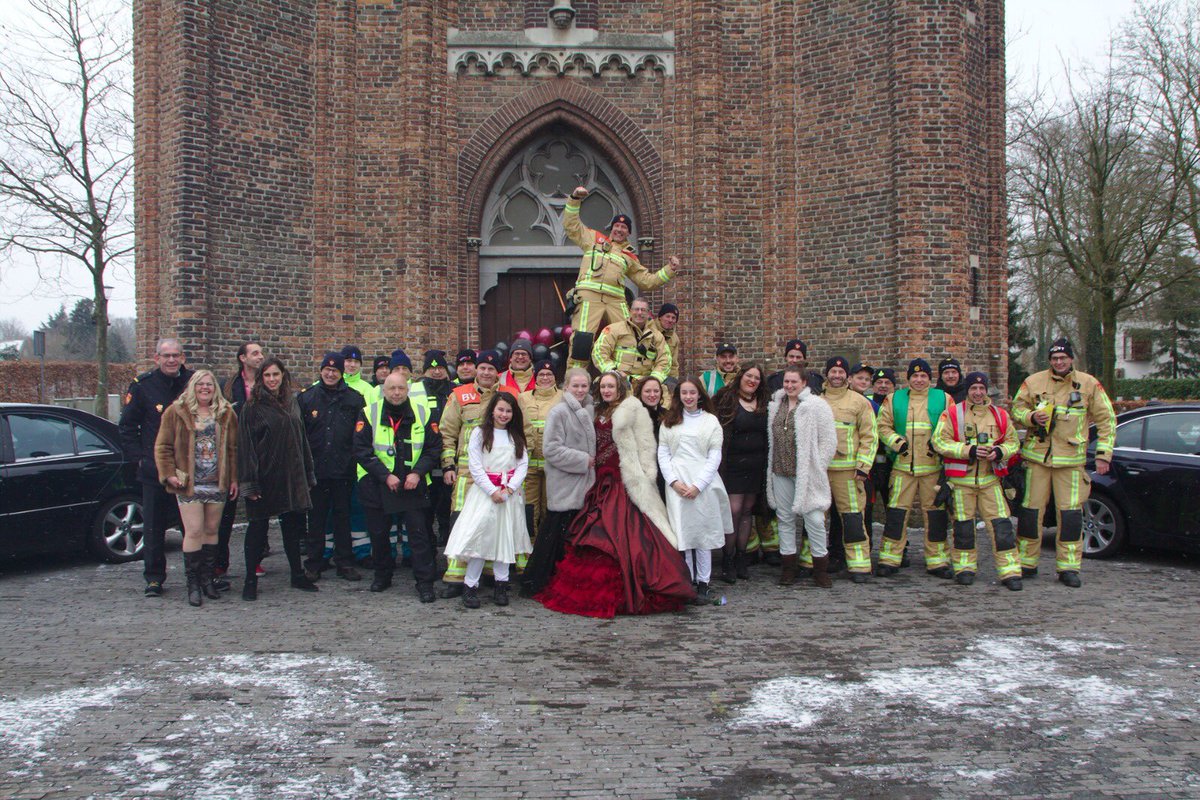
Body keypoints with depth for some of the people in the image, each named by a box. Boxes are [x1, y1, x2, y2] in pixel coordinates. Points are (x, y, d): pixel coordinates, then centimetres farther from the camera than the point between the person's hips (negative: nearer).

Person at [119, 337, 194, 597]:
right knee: (154, 526, 5)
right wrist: (138, 457, -4)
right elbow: (127, 426, 4)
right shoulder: (141, 386, -1)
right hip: (154, 470, -1)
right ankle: (154, 577, 15)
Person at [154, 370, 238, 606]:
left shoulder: (226, 414, 8)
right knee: (194, 531, -6)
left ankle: (207, 578, 19)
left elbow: (233, 449, 9)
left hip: (217, 484, 3)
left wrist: (234, 478, 4)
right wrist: (169, 474, -9)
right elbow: (163, 446, 1)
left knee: (211, 530, 9)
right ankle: (193, 583, 2)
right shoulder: (176, 412, 1)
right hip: (188, 484, -3)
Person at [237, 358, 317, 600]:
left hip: (291, 476, 5)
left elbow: (302, 439, 14)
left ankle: (297, 575, 21)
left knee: (293, 526, 11)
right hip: (265, 476, -5)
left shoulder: (292, 403, 10)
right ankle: (250, 580, 10)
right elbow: (246, 444, -9)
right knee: (258, 528, 2)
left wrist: (307, 475, 11)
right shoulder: (253, 407, -6)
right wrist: (250, 482, -15)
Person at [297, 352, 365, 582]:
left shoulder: (354, 398, 4)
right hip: (316, 468, 0)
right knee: (316, 517, 6)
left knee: (343, 516, 7)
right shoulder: (307, 397, 5)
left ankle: (345, 563, 14)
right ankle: (314, 563, 15)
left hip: (343, 468, 0)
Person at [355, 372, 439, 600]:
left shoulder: (422, 414, 0)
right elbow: (361, 451, -8)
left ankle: (425, 582, 2)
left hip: (413, 485, 0)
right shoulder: (369, 414, -4)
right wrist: (386, 476, -16)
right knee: (378, 533, 11)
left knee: (419, 532, -4)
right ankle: (382, 575, 30)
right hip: (376, 485, 0)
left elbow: (433, 448, 3)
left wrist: (417, 472, -12)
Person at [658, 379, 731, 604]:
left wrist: (697, 485, -9)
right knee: (681, 532, 1)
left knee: (703, 533, 0)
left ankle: (703, 584, 5)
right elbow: (663, 454, 8)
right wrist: (674, 481, -6)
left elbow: (714, 457, 0)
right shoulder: (669, 422, 12)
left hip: (703, 484, -2)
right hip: (676, 484, 2)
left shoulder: (711, 421, 5)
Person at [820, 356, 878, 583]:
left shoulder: (859, 402, 4)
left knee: (853, 517, -5)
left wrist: (863, 466, -7)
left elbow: (869, 437, 1)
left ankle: (859, 564, 1)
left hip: (847, 470, -3)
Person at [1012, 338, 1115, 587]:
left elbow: (1107, 419, 7)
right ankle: (1026, 562, 14)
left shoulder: (1088, 384, 3)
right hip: (1036, 456, 1)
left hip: (1071, 458, -1)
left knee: (1071, 513, -3)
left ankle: (1068, 567, 4)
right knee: (1030, 510, 3)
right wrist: (1031, 417, -11)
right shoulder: (1033, 382, 5)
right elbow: (1016, 409, 12)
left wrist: (1103, 453, 0)